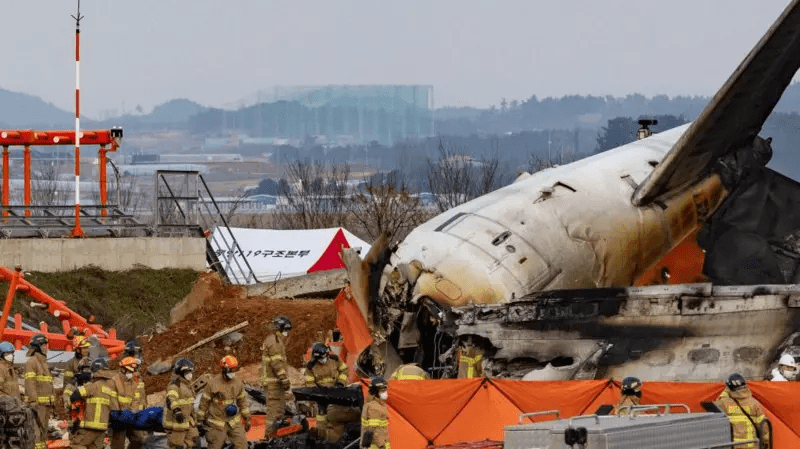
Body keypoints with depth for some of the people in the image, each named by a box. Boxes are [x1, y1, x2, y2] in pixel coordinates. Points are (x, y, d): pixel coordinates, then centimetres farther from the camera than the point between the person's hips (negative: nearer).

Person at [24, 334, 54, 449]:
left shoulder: (44, 363, 21)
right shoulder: (31, 362, -8)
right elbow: (29, 383, -16)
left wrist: (52, 404, 21)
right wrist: (33, 403, -23)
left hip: (46, 403, 9)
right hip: (37, 402, -9)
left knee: (44, 429, 10)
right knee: (37, 430, -13)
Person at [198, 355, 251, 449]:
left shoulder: (238, 384, 1)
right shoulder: (213, 383, -12)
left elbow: (242, 401, 12)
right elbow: (204, 401, -3)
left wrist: (247, 419, 12)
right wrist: (201, 418, 3)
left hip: (234, 422, 3)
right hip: (218, 423, -3)